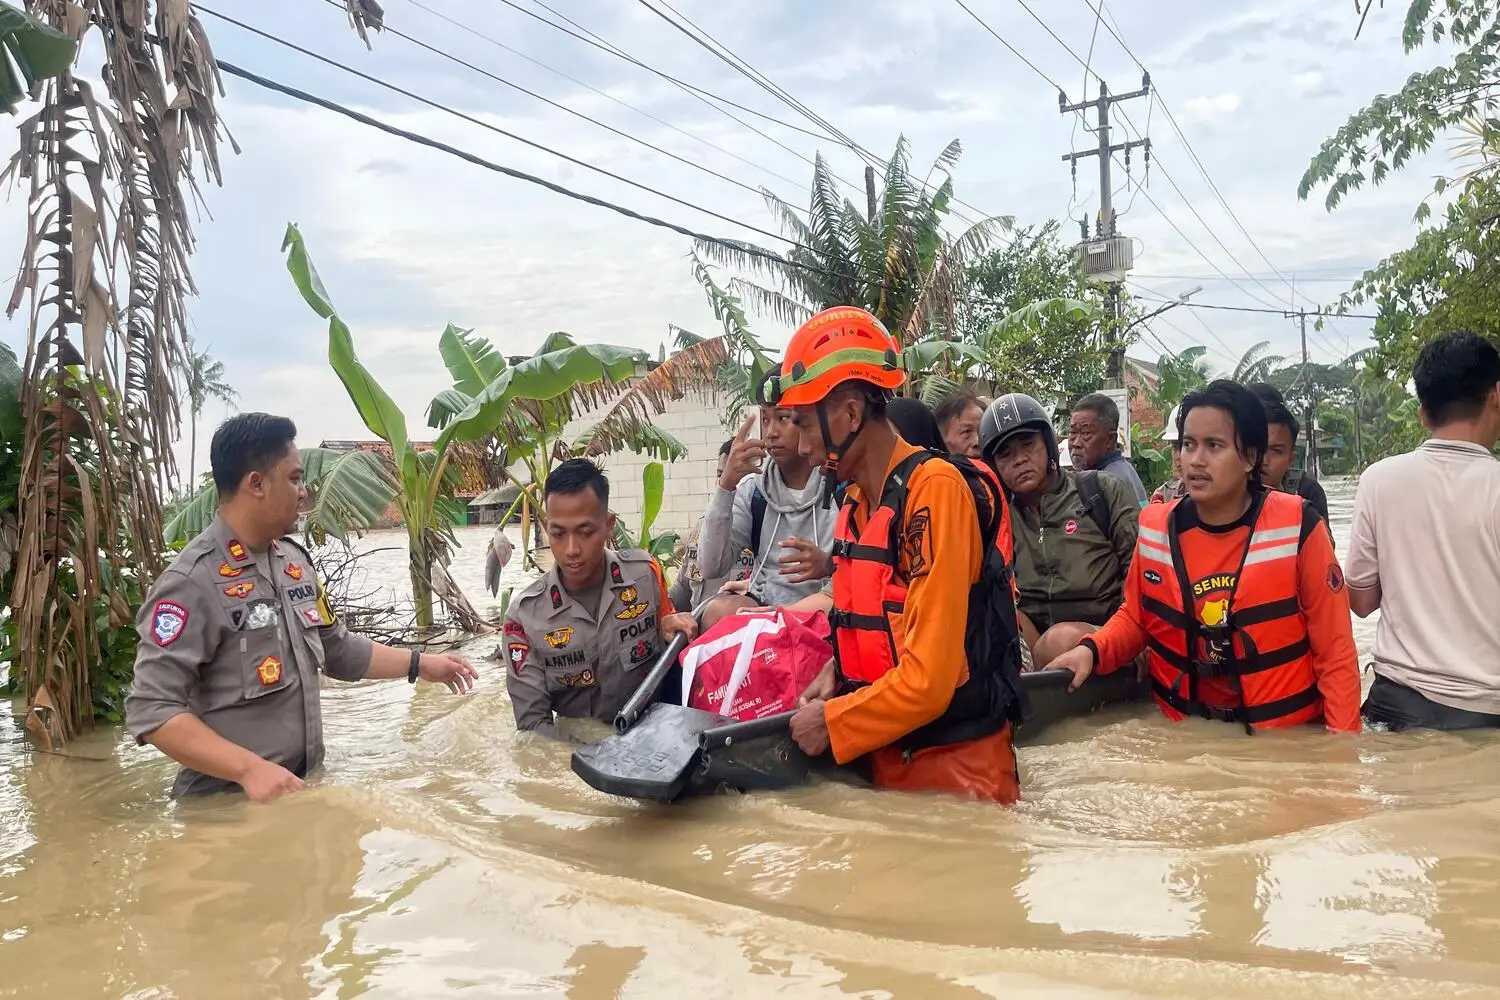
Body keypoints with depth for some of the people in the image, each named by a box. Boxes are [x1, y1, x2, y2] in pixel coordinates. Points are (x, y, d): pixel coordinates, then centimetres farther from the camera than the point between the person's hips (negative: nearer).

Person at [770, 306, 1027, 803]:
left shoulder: (936, 489, -20)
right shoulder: (857, 503, 6)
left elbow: (928, 679, -23)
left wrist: (830, 722, -11)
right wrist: (838, 672, 0)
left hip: (955, 765, -8)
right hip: (887, 757, 8)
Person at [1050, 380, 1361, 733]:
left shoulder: (1297, 527, -16)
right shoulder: (1155, 526, -7)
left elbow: (1335, 651, -10)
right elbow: (1135, 618, 7)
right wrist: (1091, 650, -12)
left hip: (1284, 736, -3)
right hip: (1182, 732, 3)